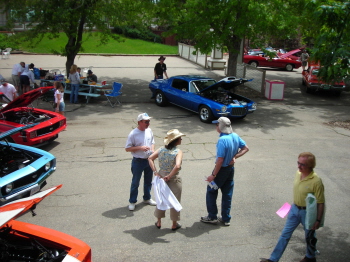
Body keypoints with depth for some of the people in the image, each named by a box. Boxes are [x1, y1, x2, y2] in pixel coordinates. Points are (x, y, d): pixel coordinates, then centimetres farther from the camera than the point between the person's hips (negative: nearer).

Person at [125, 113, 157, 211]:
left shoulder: (149, 131, 0)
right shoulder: (133, 134, -18)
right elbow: (127, 148, -15)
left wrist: (152, 150, -5)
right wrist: (140, 148, -25)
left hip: (149, 160, 6)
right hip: (138, 161, -6)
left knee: (148, 181, 20)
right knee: (135, 183, 7)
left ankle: (147, 198, 39)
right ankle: (132, 202, 22)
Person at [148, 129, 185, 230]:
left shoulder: (161, 149, -3)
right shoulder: (178, 152, -20)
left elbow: (150, 158, -6)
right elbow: (177, 166, -34)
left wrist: (155, 171, -7)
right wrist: (169, 176, -23)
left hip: (161, 178, 5)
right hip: (174, 179, -5)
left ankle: (159, 222, 33)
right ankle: (174, 224, 27)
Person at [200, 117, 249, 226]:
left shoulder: (222, 140, -27)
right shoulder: (235, 136, -3)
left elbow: (220, 160, -26)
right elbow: (246, 148, 7)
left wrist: (213, 175, -19)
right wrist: (234, 157, -2)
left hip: (222, 169, -7)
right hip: (231, 169, 8)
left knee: (211, 191, 11)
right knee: (227, 194, 16)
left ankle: (212, 217, 20)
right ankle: (226, 218, 25)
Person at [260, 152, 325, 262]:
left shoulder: (316, 181, -25)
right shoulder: (298, 173, -5)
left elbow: (320, 203, -21)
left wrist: (318, 220, -18)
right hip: (295, 209, 6)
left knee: (309, 237, 17)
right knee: (285, 234, 11)